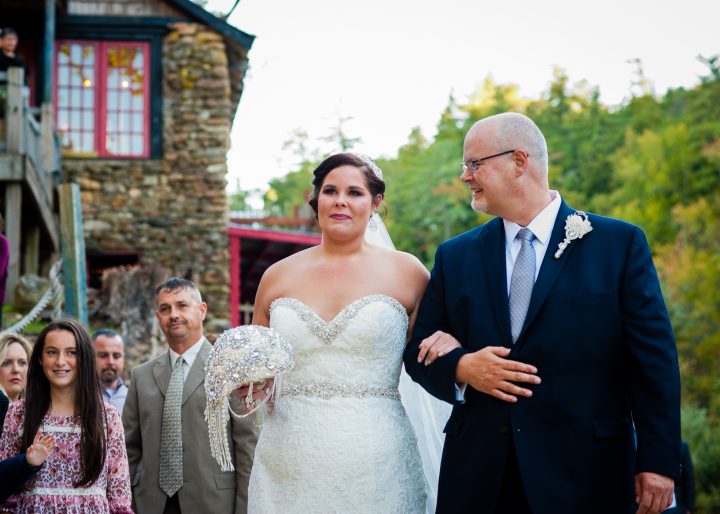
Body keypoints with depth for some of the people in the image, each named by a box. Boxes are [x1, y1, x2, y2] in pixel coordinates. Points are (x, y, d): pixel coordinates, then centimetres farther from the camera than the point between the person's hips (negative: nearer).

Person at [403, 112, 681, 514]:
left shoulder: (620, 243, -1)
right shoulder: (455, 255, 9)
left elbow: (653, 360, -3)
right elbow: (420, 354, 11)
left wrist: (658, 460, -7)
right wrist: (462, 367, -10)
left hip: (585, 474, -3)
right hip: (477, 473, 3)